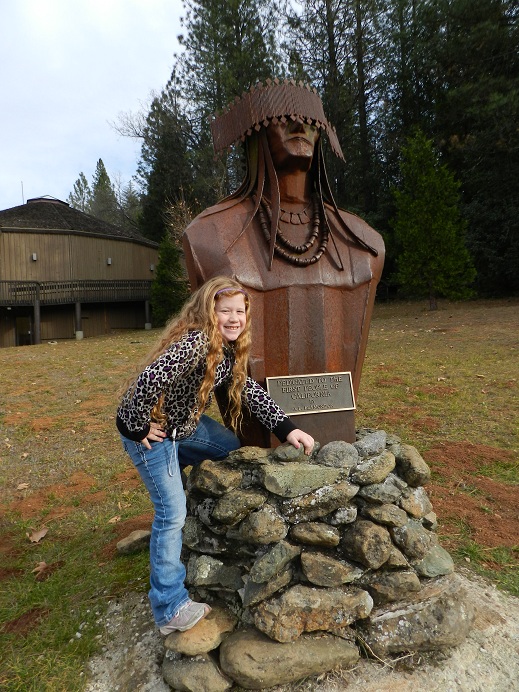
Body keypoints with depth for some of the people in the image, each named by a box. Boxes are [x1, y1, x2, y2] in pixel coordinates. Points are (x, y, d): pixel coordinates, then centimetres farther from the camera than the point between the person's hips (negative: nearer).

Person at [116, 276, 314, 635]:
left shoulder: (229, 349, -1)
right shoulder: (195, 343, -30)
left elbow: (248, 389, 3)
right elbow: (148, 381, -39)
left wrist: (286, 428, -5)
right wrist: (140, 428, -25)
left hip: (185, 422, 9)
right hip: (152, 430, -9)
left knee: (232, 447, 19)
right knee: (173, 514, -5)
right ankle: (171, 610, 11)